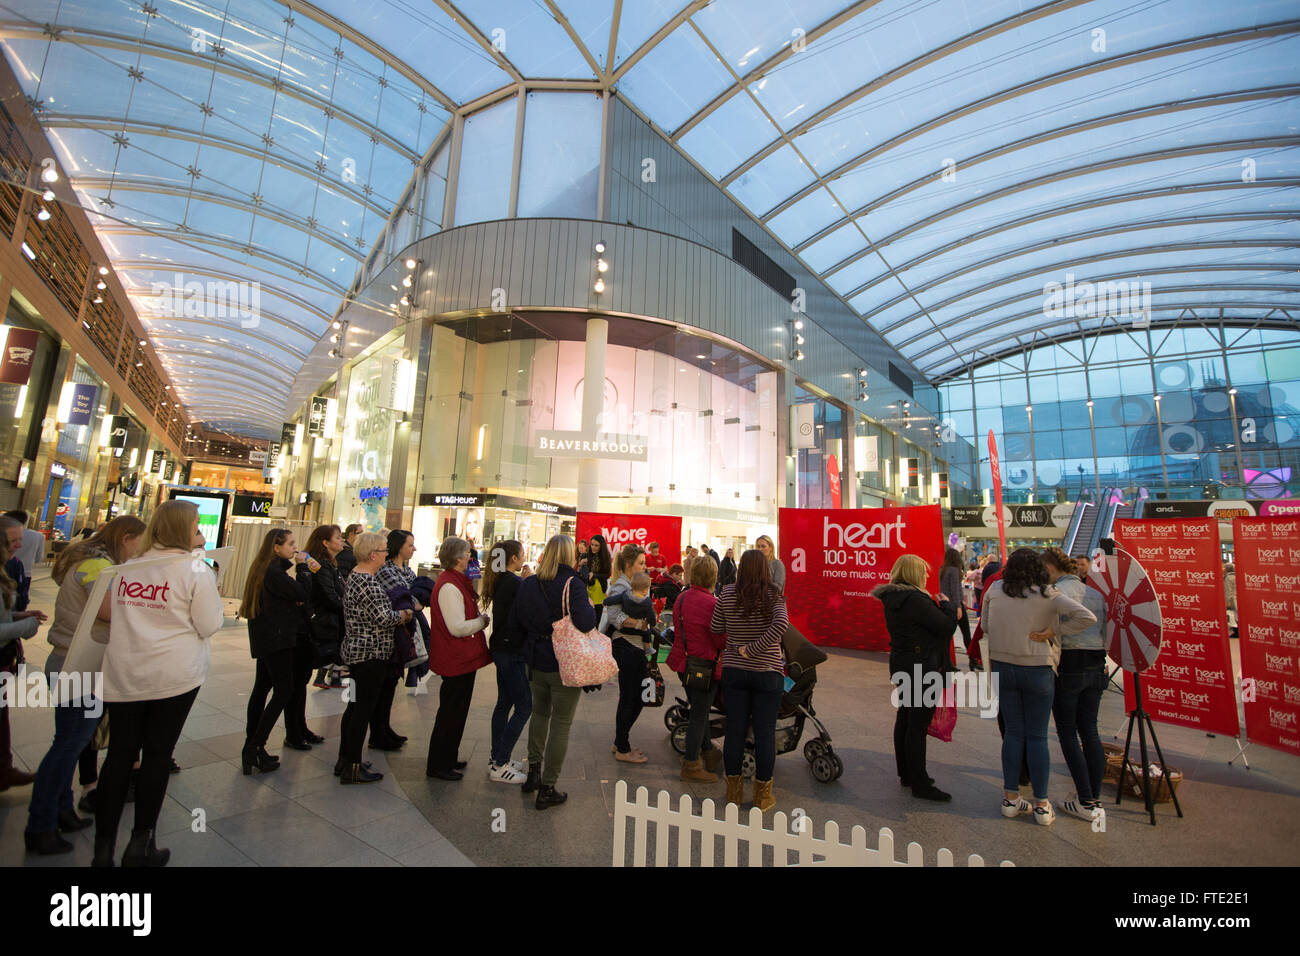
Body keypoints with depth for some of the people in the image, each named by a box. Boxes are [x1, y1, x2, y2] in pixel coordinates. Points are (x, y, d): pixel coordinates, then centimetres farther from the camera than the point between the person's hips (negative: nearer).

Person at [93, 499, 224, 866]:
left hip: (123, 676, 5)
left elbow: (107, 613, 16)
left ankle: (103, 847, 20)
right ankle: (140, 844, 19)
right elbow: (208, 626, -11)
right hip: (175, 677, -4)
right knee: (157, 755, 8)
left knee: (119, 754, 13)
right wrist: (219, 609, 7)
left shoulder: (127, 568, 5)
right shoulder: (196, 569, -12)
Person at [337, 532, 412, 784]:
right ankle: (352, 769, 11)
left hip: (355, 650, 10)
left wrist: (397, 613, 9)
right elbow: (384, 618, -24)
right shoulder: (367, 582, -22)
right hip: (371, 654, -10)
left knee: (355, 706, 19)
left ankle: (344, 761, 30)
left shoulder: (353, 576, 11)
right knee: (364, 709, 0)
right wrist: (405, 614, -7)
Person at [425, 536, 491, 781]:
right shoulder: (450, 586, -23)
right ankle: (438, 765, 18)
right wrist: (483, 620, -13)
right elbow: (458, 628, -26)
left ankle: (447, 758, 34)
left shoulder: (454, 582, 10)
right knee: (451, 712, 3)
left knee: (455, 710, 20)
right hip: (457, 659, -10)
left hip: (462, 658, 10)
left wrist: (479, 615, 2)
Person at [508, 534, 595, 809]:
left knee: (539, 713, 25)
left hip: (536, 662, 6)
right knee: (561, 724, 8)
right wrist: (591, 607, -10)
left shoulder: (529, 584, -2)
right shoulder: (572, 584, -19)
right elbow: (585, 623, -30)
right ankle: (547, 789, 18)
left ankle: (533, 772, 38)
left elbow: (515, 620, 4)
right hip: (565, 665, -5)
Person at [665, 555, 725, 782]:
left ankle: (708, 752, 38)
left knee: (698, 710, 22)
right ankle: (691, 765, 18)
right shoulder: (712, 604, -23)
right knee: (699, 714, 6)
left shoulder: (681, 599, 2)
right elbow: (723, 641, -18)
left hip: (683, 661, 8)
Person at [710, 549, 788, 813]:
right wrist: (754, 648, -19)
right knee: (765, 732, 9)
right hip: (767, 672, -2)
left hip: (733, 670, 2)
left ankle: (733, 791, 25)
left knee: (735, 729, 11)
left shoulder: (727, 594, -4)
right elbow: (781, 623, -26)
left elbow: (715, 628, 2)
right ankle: (762, 795, 21)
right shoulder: (773, 595, -10)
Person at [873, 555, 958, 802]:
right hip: (921, 668, -10)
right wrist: (947, 604, 0)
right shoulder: (916, 600, -23)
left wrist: (940, 607, 8)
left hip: (901, 664, 10)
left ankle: (906, 773, 30)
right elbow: (947, 626, -16)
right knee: (918, 725, -1)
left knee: (904, 719, 17)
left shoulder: (892, 599, 7)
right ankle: (920, 784, 10)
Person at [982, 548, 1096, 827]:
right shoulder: (1047, 595, -10)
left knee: (1013, 732, 13)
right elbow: (1087, 617, -18)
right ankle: (1042, 806, 17)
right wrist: (1054, 631, -11)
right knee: (1037, 736, 8)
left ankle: (1010, 799, 19)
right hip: (1037, 670, -2)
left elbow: (985, 626, 7)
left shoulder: (994, 590, -3)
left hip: (1002, 668, 2)